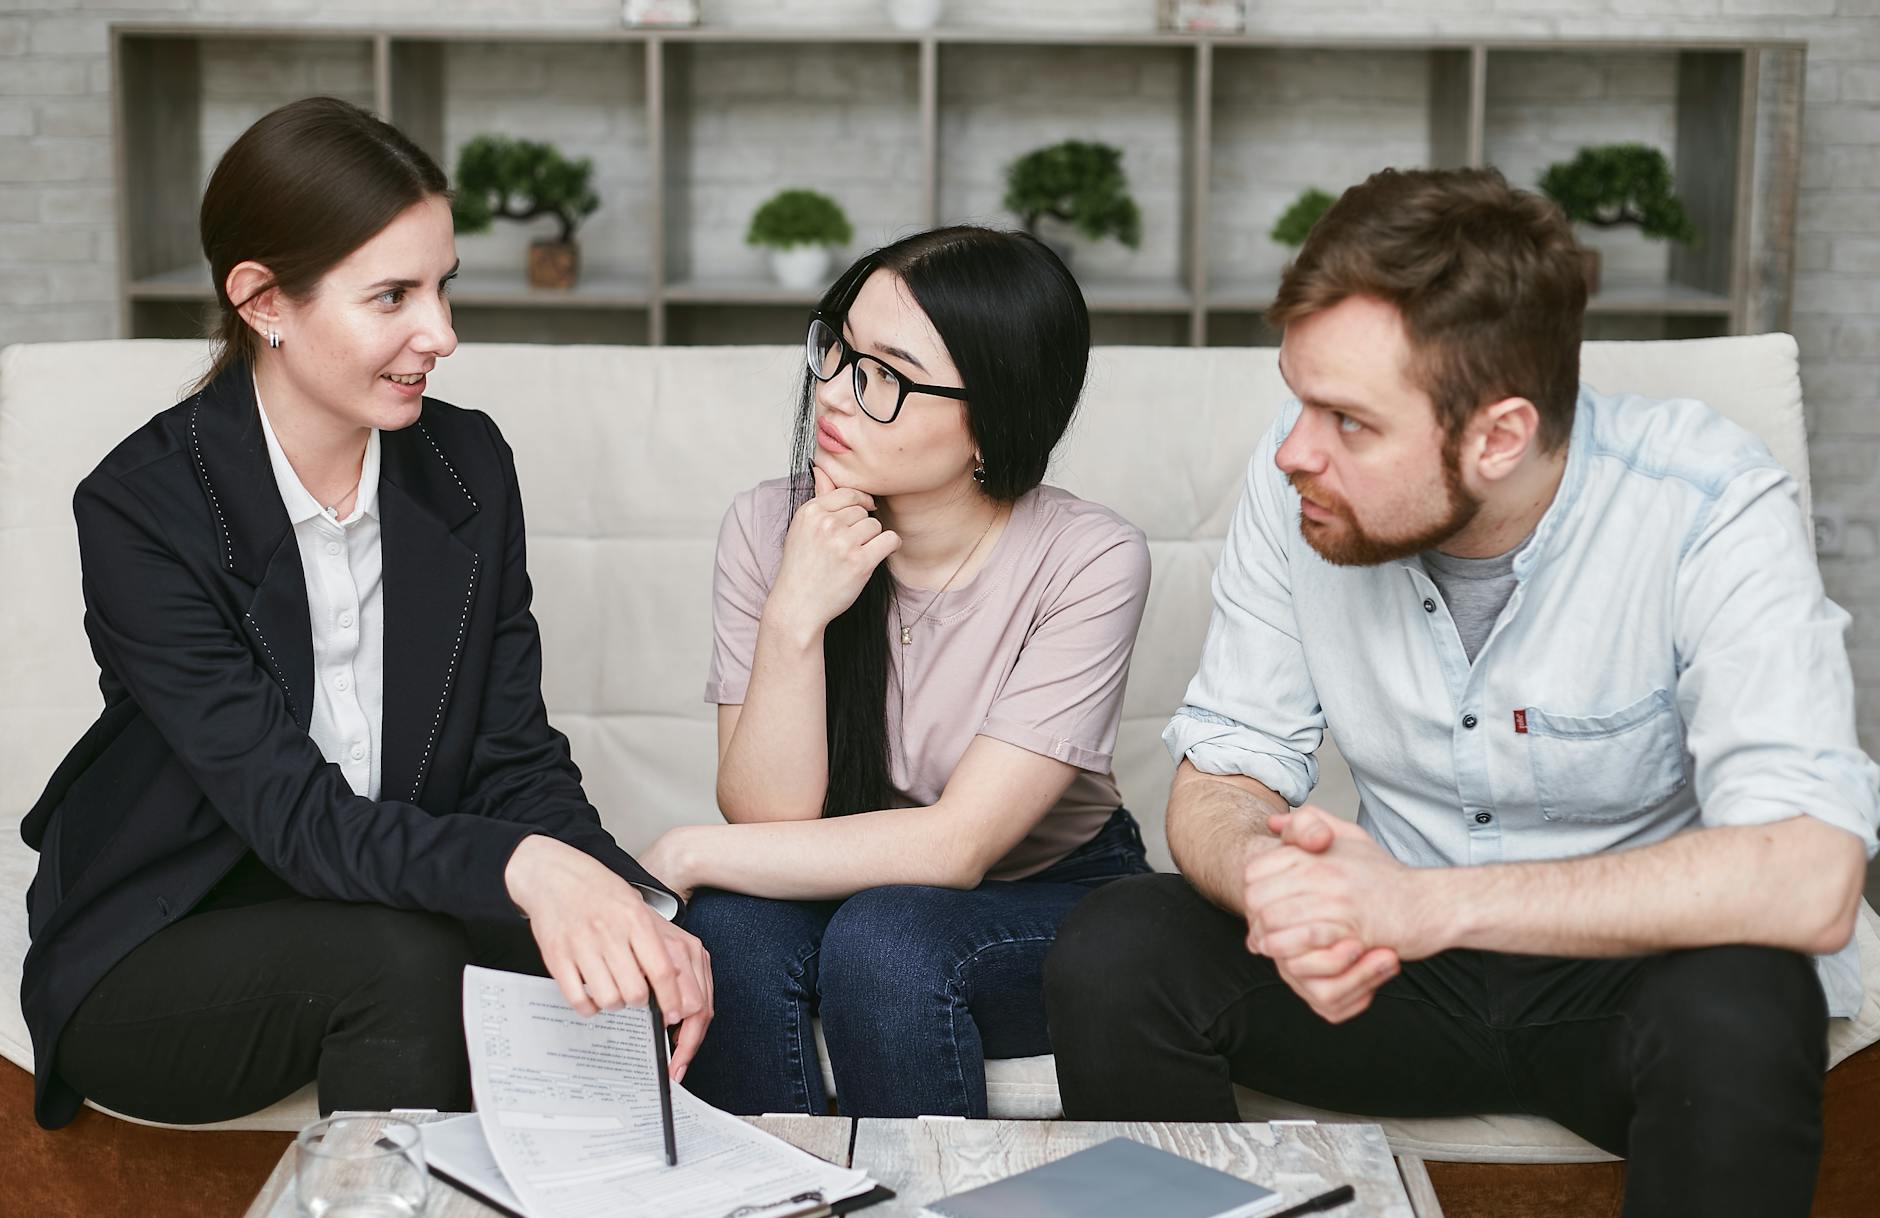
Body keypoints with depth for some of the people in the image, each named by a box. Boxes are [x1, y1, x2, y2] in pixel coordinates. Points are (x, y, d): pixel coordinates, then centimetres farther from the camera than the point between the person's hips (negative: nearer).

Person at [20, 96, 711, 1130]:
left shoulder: (468, 464, -2)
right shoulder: (140, 509, -18)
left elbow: (516, 760, -4)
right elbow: (293, 813, -26)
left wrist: (636, 909, -25)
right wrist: (522, 866, -45)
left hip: (390, 909, 4)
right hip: (157, 961, -4)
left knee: (604, 967, -24)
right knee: (404, 958, -32)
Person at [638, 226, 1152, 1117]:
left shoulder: (1090, 563, -21)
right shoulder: (768, 527, -11)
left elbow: (956, 844, -24)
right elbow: (769, 816, -16)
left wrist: (690, 853, -23)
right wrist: (793, 618, -30)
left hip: (1049, 900, -2)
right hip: (847, 884, 3)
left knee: (884, 937, -31)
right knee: (729, 926, -28)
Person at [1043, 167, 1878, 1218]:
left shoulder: (1711, 510, -22)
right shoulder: (1297, 482, -10)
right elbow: (1219, 782, -4)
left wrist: (1427, 903, -37)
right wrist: (1276, 881, -30)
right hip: (1401, 966, 3)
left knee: (1737, 1011, -36)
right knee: (1113, 956, -21)